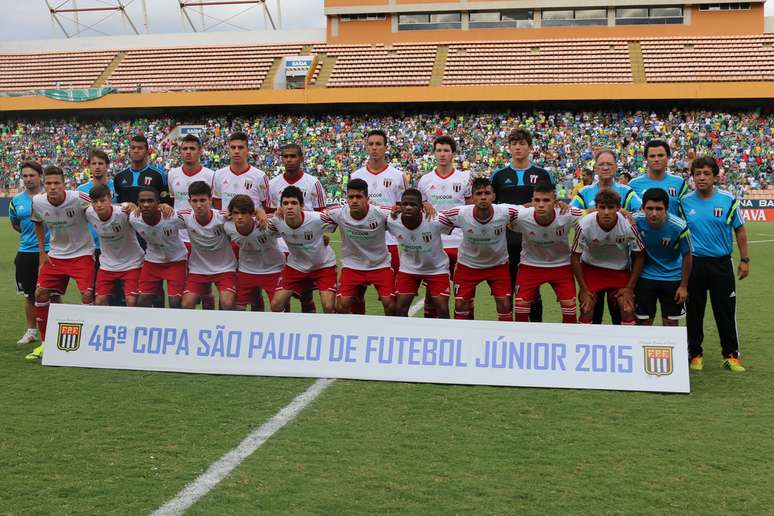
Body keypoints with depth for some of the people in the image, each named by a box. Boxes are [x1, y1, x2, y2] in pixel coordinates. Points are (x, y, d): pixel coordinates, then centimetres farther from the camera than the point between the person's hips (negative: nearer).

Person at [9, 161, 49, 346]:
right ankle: (31, 331, 25)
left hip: (49, 251, -4)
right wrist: (29, 234, 12)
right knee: (29, 295, 12)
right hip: (26, 252, 4)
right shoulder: (16, 201, 6)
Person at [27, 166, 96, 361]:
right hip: (56, 255, 5)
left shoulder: (78, 198, -22)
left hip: (82, 254, -4)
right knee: (40, 293, 0)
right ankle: (45, 343, 15)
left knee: (87, 295, -17)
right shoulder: (37, 202, -8)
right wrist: (42, 252, 10)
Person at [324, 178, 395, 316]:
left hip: (380, 265, -1)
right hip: (351, 266, 1)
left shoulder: (381, 213, -21)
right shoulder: (339, 214, -15)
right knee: (341, 306, -7)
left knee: (390, 304, -9)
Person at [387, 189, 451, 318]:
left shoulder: (435, 221, -31)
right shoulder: (391, 221, -23)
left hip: (437, 268, -2)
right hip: (408, 268, 2)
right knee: (400, 307, -1)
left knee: (442, 309, -5)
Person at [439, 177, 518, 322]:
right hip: (467, 265, 0)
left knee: (505, 306, -4)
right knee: (461, 306, 1)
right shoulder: (460, 214, -26)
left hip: (498, 264, 0)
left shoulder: (505, 212, -25)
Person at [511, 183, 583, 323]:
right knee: (521, 304, -4)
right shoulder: (520, 216, -28)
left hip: (561, 265, 0)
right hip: (530, 264, 0)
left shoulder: (568, 216, -27)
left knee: (569, 306, -4)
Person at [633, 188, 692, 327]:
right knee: (643, 321, 4)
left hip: (672, 278, -1)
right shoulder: (635, 221, -20)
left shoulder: (679, 227, -23)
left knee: (671, 323, 7)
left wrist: (683, 286, -3)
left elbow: (687, 257, -8)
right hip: (645, 277, 1)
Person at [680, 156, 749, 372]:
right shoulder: (684, 202, -1)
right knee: (694, 312, 6)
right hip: (693, 263, 0)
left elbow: (739, 230, 7)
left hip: (722, 263, 0)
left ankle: (731, 355, 13)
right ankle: (695, 354, 18)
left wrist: (744, 260, 5)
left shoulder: (728, 200, -2)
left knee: (726, 311, 2)